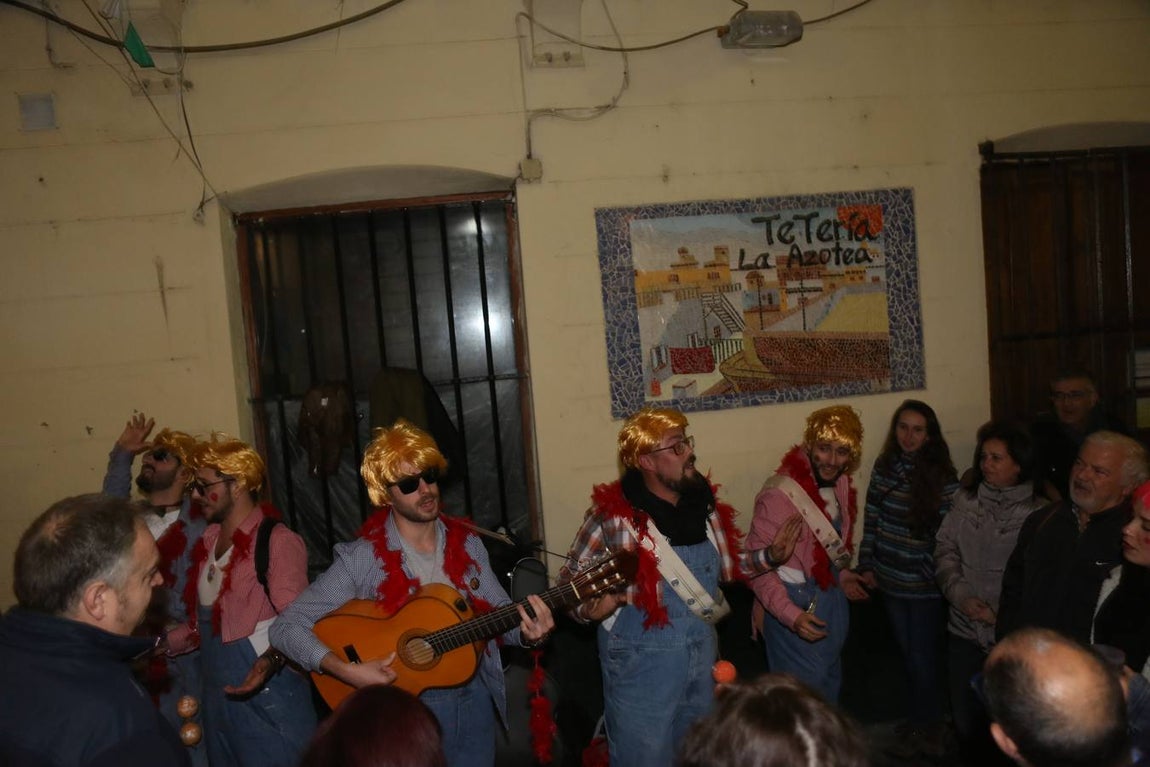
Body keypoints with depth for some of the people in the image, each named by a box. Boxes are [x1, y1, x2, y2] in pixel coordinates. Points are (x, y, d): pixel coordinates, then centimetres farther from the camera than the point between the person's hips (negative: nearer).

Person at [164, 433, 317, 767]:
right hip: (218, 695, 8)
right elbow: (205, 621, 18)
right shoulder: (209, 540, 11)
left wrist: (272, 659, -35)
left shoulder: (277, 541, -15)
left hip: (267, 697, -8)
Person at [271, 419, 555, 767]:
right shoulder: (362, 558, -14)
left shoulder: (466, 542, -1)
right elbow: (285, 627, -14)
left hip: (475, 699, 4)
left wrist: (527, 631, -18)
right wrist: (348, 671, -25)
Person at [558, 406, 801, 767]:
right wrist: (592, 608, -32)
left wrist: (769, 555, 0)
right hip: (641, 662, -6)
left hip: (702, 655, 6)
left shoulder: (703, 501, -3)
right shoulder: (613, 513, -20)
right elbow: (571, 581, -13)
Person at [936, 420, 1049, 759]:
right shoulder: (965, 499, 3)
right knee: (965, 719, 15)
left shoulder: (1039, 512, -9)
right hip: (964, 630, 4)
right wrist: (962, 596, -9)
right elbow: (945, 550, 3)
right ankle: (974, 759, 40)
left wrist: (1004, 614, -17)